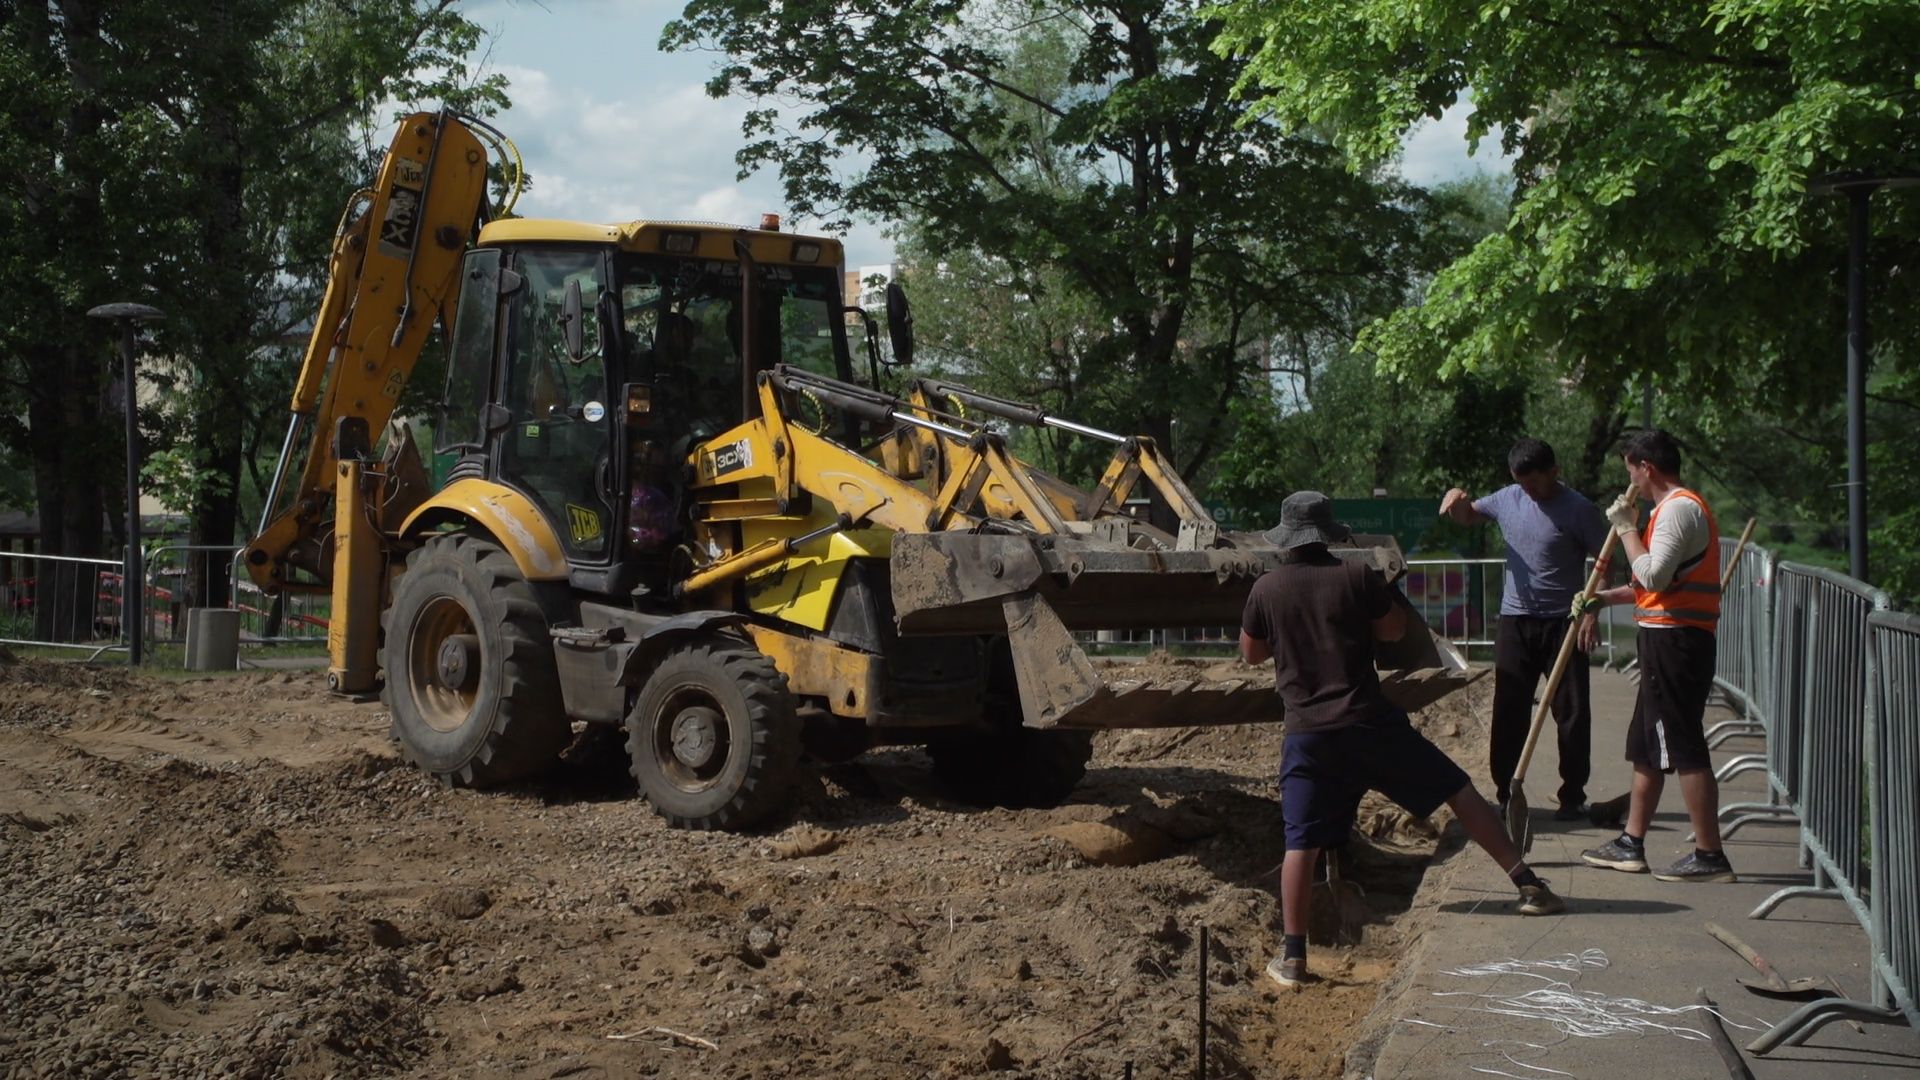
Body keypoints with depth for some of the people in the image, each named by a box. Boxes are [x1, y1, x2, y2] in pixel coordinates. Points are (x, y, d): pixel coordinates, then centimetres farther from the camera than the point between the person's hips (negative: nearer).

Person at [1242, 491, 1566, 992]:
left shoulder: (1265, 590, 3)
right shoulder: (1357, 577, -1)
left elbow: (1251, 653, 16)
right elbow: (1394, 630, 10)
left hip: (1307, 734, 1)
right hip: (1370, 721, -1)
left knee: (1301, 843, 4)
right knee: (1460, 791, 12)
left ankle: (1292, 959, 2)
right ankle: (1528, 884, 12)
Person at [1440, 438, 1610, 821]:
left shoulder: (1579, 510, -9)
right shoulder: (1507, 499, 4)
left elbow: (1602, 562, -6)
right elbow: (1467, 515, 20)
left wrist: (1591, 610, -17)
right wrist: (1457, 499, -3)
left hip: (1563, 622, -4)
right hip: (1515, 621, 4)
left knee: (1572, 713, 2)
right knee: (1509, 712, 5)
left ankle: (1573, 796, 11)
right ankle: (1505, 793, 11)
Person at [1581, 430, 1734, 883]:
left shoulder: (1680, 508, -14)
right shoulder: (1675, 507, 19)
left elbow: (1654, 576, -22)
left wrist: (1626, 528, -11)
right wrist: (1605, 598, 17)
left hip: (1674, 640, -11)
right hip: (1668, 641, 11)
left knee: (1684, 750, -8)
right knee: (1646, 746, 16)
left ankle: (1710, 855, -5)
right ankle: (1631, 844, 24)